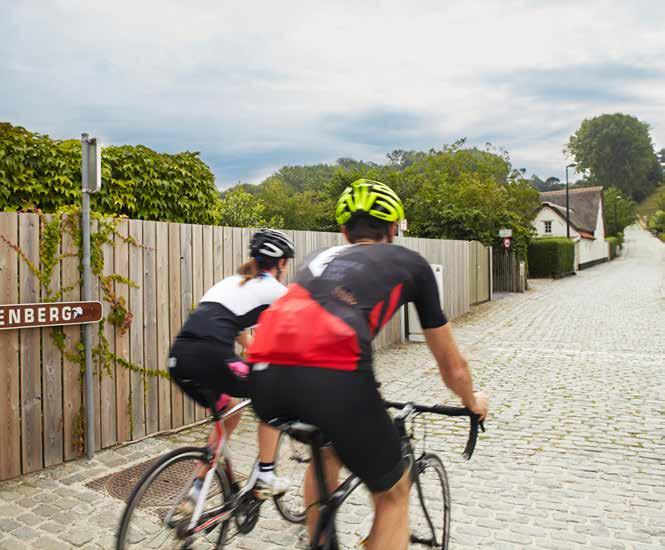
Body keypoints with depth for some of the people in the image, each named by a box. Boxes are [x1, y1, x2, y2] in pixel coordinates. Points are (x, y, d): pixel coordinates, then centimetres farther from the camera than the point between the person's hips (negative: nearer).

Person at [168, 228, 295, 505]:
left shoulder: (231, 281, 28)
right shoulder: (275, 290, 9)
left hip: (179, 358, 7)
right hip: (210, 358, -7)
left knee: (229, 412, 28)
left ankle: (195, 492, 30)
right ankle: (265, 478, 22)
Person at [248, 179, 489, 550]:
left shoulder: (323, 257, 33)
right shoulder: (410, 262, 22)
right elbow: (452, 366, 29)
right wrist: (473, 402, 51)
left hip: (264, 375, 6)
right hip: (331, 375, -5)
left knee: (326, 447, 38)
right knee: (394, 493, 22)